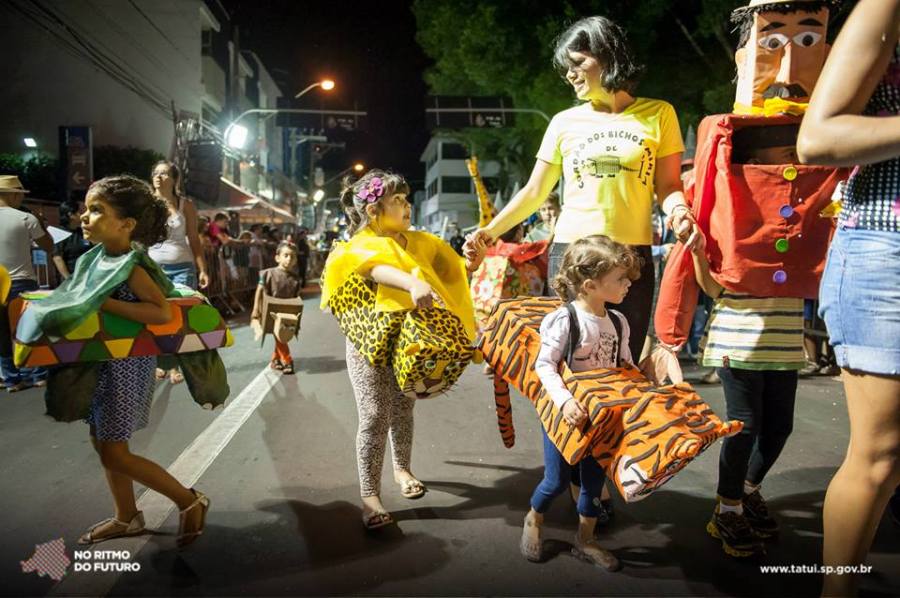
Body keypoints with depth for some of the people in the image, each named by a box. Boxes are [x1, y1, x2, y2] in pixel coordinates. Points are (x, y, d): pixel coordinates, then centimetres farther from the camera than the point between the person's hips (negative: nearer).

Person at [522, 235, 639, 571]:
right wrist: (565, 401, -33)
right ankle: (533, 521, 35)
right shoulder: (564, 319, -20)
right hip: (564, 413, -6)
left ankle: (585, 540, 33)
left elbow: (626, 367, 10)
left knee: (595, 478, 13)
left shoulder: (618, 322, 0)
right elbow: (544, 365, -21)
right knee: (557, 480, 4)